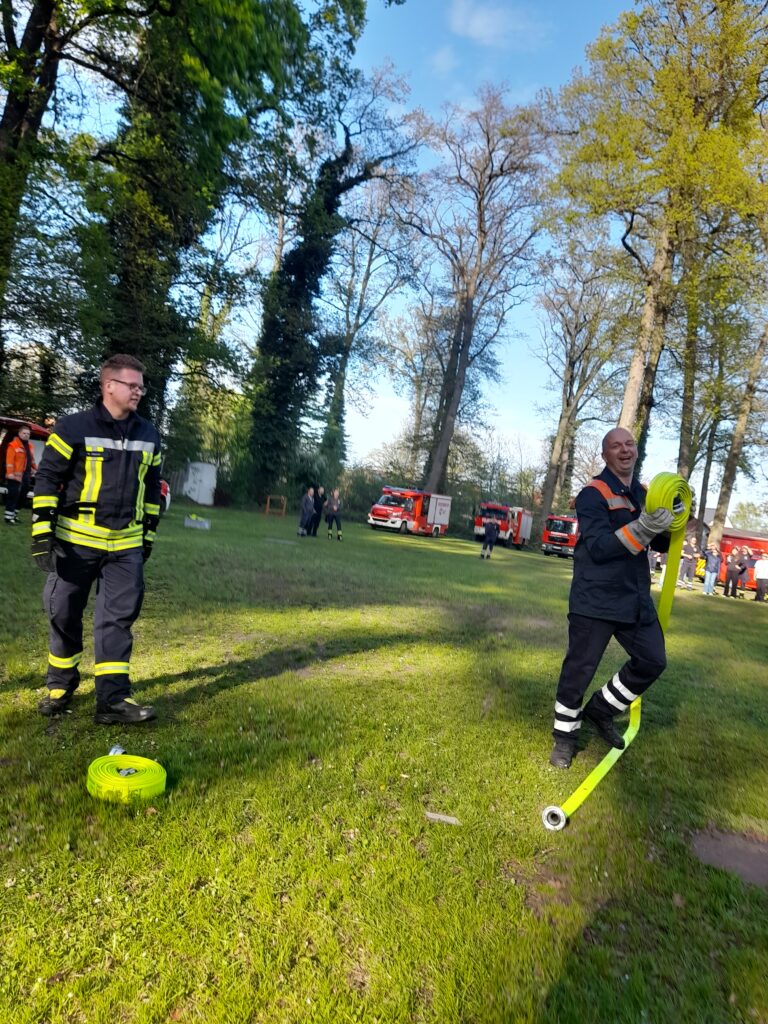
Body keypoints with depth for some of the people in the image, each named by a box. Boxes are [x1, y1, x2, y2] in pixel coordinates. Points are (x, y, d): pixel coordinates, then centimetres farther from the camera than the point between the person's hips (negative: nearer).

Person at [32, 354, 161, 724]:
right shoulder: (74, 428, -7)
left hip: (126, 544, 3)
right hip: (75, 540, -3)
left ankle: (113, 699, 4)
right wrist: (42, 531, -11)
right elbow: (47, 479, -5)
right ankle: (60, 687, 30)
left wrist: (148, 534, 16)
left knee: (118, 617, 0)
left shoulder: (148, 435, 8)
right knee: (64, 614, 8)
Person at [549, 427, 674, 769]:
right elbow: (598, 548, -21)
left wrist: (673, 524, -5)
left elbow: (662, 544, 17)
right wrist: (643, 528, -31)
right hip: (596, 599, -7)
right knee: (579, 669, 1)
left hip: (636, 597, 7)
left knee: (652, 661, 11)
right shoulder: (592, 495, -11)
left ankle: (601, 709, 29)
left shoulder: (644, 493, 12)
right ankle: (565, 735, 20)